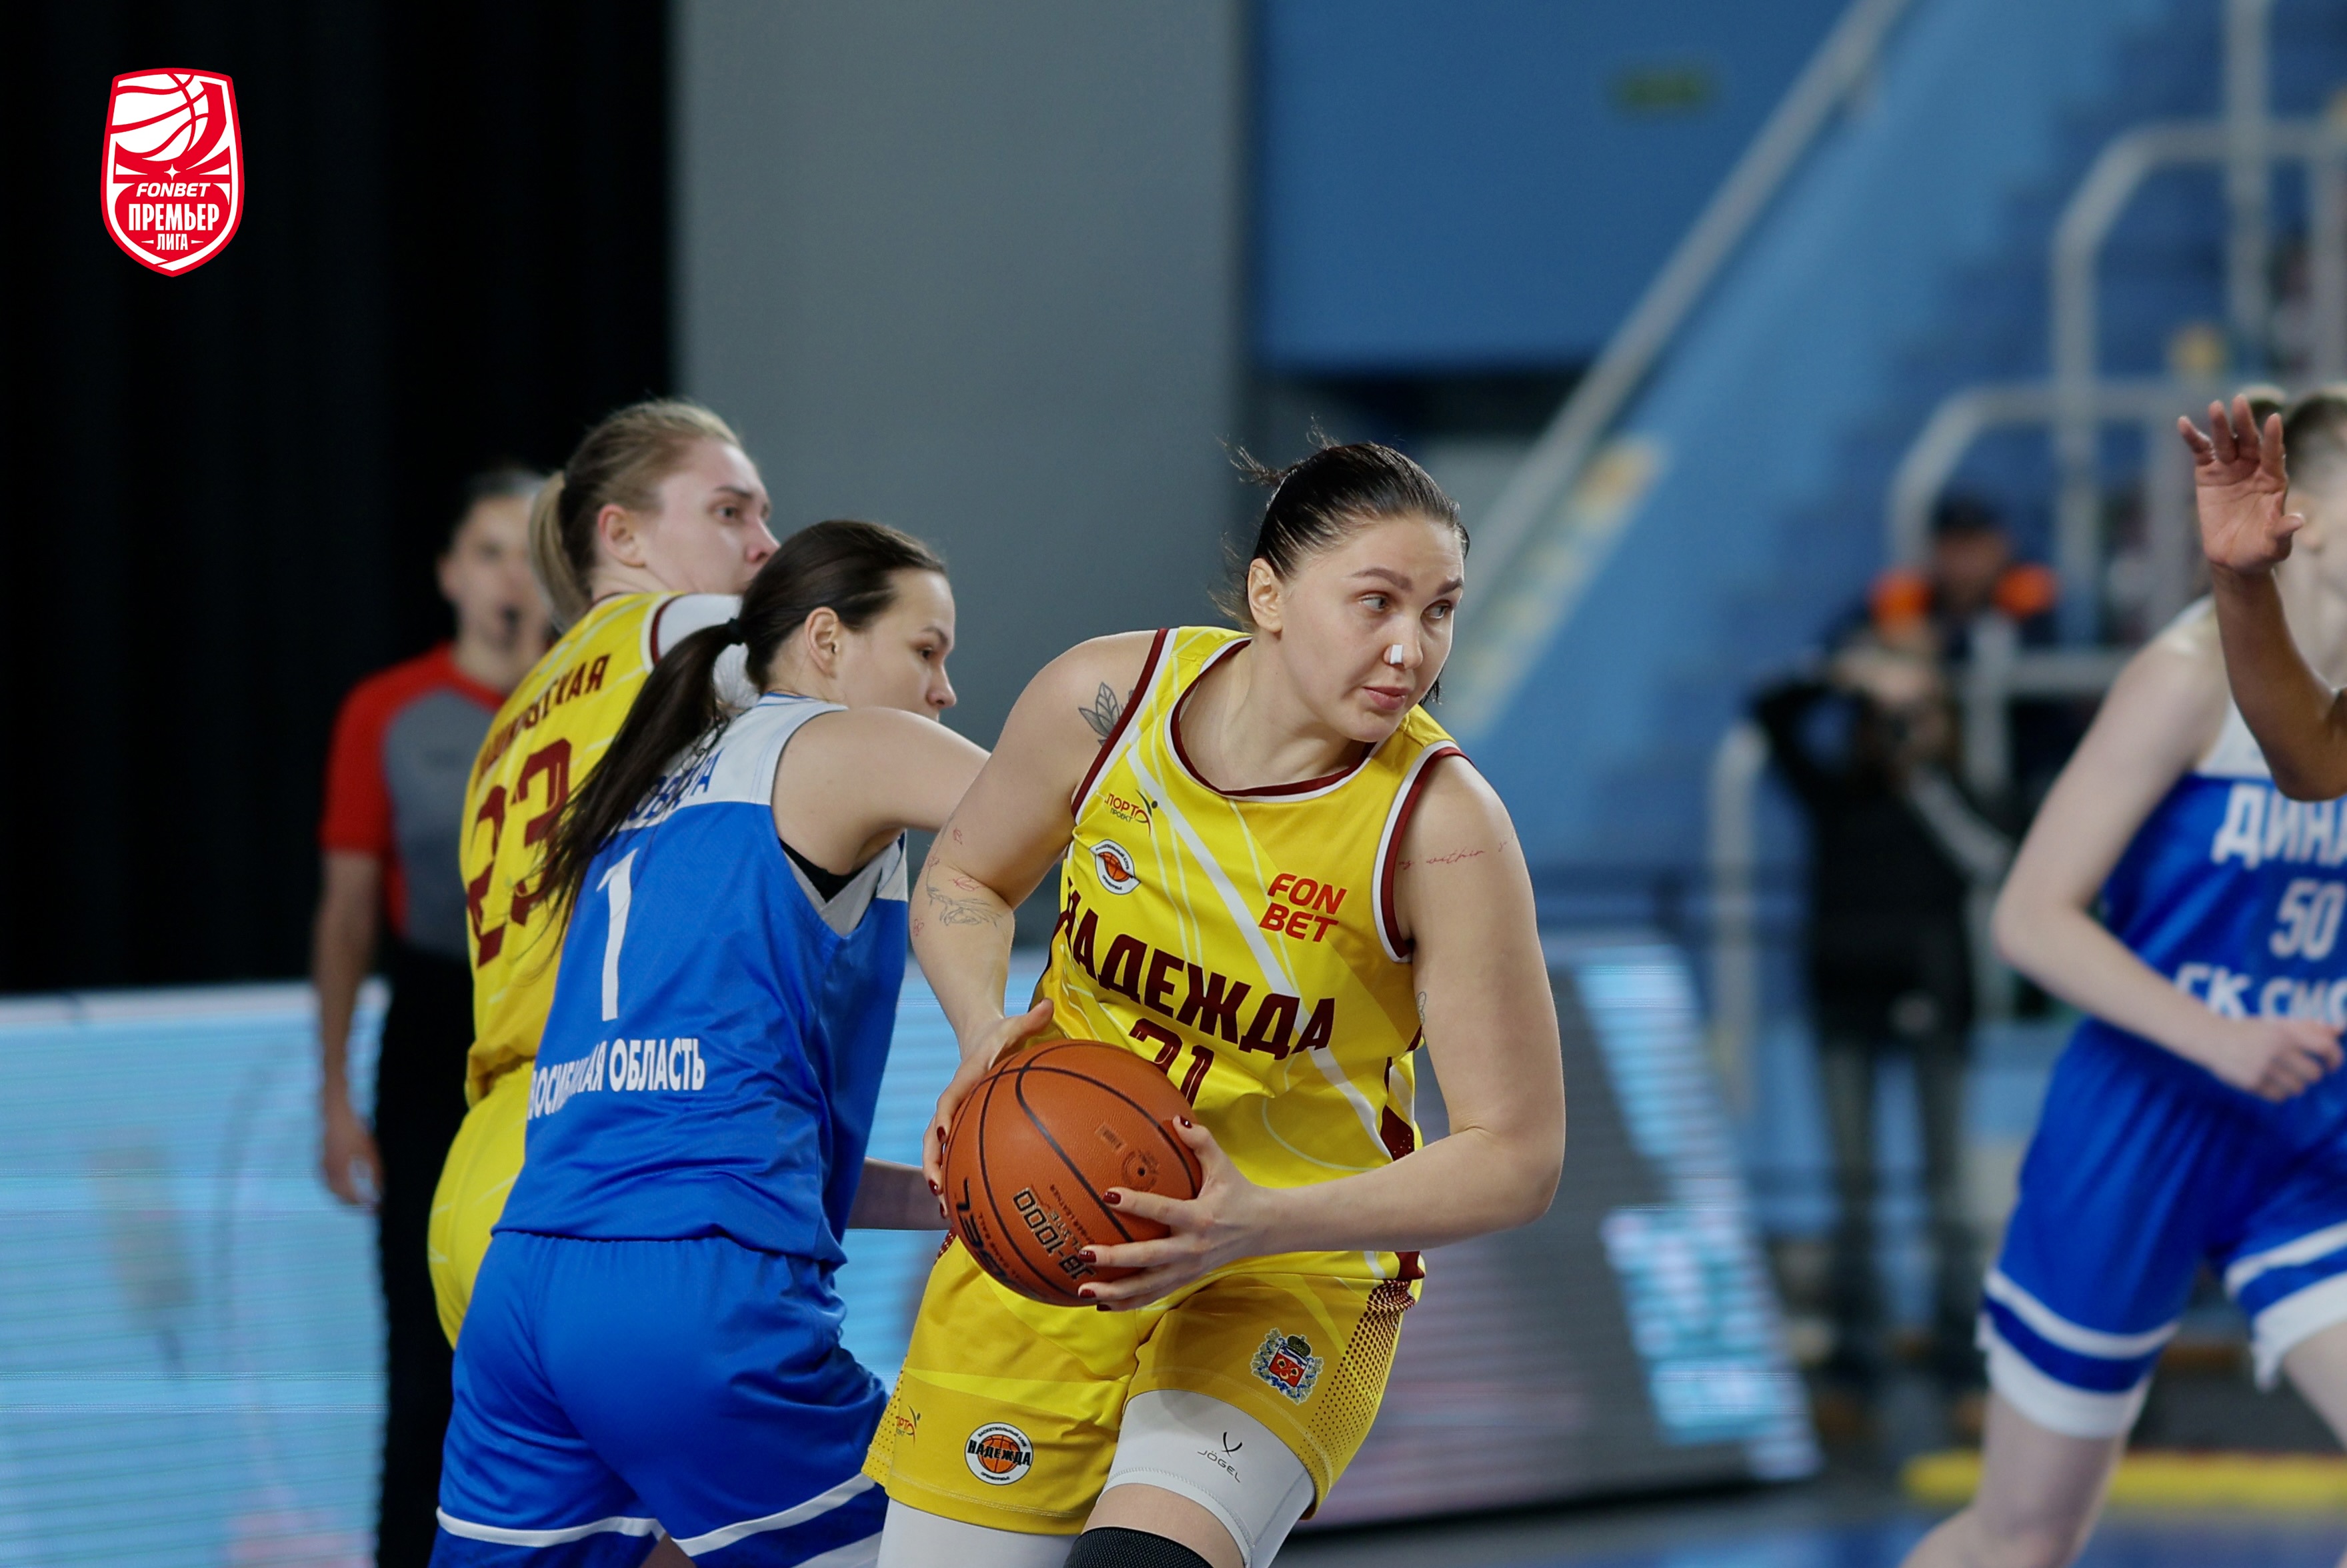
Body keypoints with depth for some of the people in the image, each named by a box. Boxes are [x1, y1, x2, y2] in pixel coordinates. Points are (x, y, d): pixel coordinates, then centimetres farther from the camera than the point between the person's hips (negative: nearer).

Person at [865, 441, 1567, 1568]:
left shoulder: (1440, 825, -18)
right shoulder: (1104, 702, -11)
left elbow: (1515, 1156, -15)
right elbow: (961, 881, 10)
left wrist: (1264, 1226, -26)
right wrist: (987, 1030, -11)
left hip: (1293, 1280, -3)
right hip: (1048, 1240, 3)